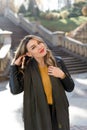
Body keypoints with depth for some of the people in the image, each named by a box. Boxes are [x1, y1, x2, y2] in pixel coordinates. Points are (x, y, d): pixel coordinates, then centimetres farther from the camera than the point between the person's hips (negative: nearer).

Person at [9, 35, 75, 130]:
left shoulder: (58, 62, -8)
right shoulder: (27, 69, -10)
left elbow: (70, 88, -1)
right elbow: (15, 90, -23)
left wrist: (62, 75, -18)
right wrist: (14, 66, -20)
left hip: (58, 113, 2)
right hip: (37, 114, -1)